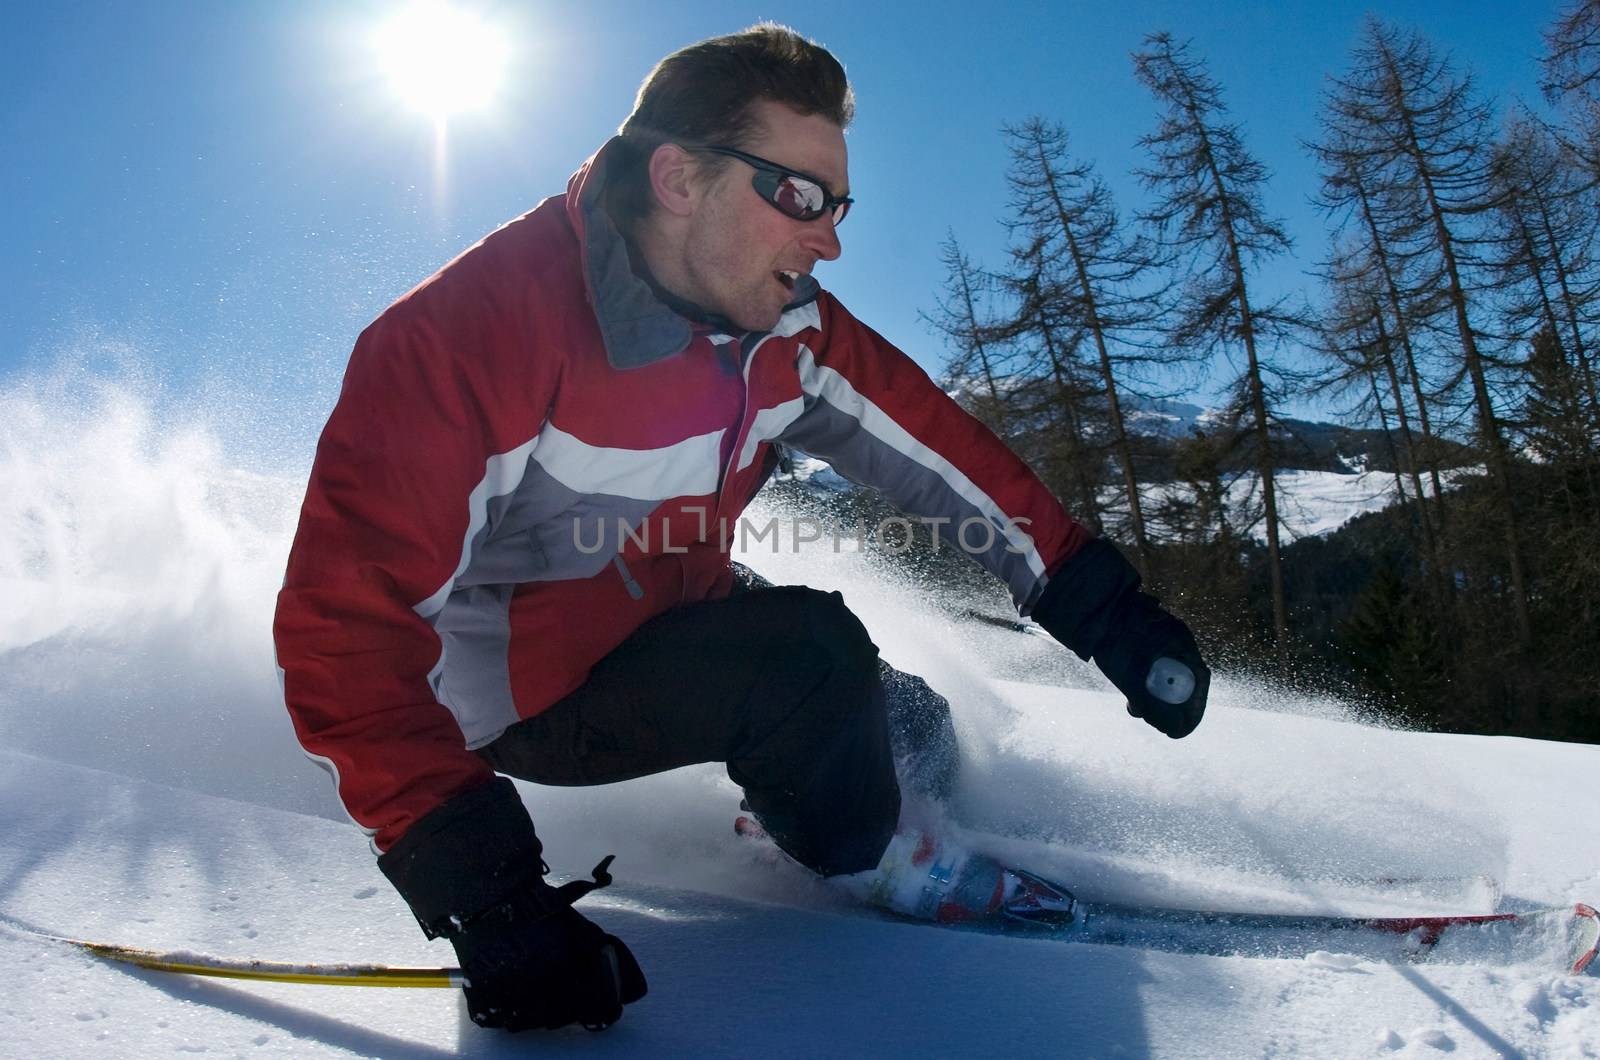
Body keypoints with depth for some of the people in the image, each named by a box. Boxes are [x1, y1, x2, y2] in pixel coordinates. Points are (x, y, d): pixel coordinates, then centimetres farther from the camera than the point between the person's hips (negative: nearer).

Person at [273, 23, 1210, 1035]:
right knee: (810, 664, -25)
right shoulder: (472, 330, -32)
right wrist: (487, 901, -39)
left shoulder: (786, 323, -12)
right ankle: (874, 877, 2)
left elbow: (934, 441, -8)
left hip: (667, 625, 7)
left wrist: (1097, 599, -12)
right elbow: (349, 621, -34)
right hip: (517, 693, -6)